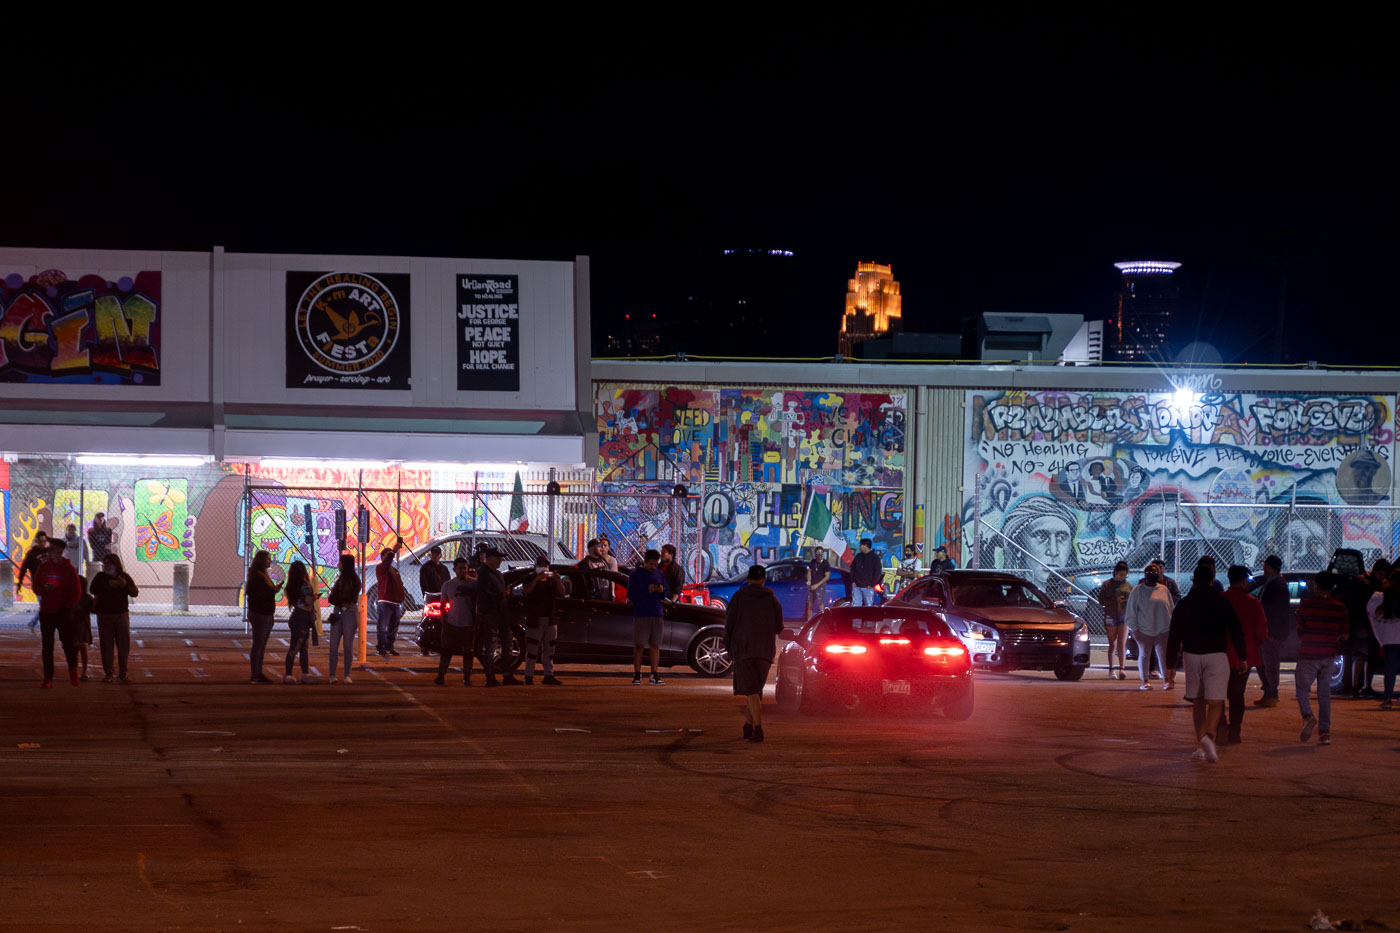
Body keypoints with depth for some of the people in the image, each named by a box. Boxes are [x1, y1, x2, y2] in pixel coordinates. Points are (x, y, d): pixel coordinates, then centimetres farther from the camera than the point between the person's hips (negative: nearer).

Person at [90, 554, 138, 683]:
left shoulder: (124, 576, 3)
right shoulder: (100, 576, 2)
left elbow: (135, 592, -5)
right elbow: (92, 589, -13)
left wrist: (125, 586, -24)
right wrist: (108, 584, -22)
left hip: (121, 614, 1)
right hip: (104, 615, -1)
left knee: (124, 645, 2)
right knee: (106, 645, -1)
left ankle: (122, 673, 11)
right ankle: (107, 673, 4)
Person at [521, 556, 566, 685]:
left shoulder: (551, 581, 15)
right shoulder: (531, 579, 3)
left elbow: (561, 593, 2)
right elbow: (526, 591, -18)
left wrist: (558, 581, -16)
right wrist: (537, 579, -28)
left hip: (550, 620, 5)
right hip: (534, 620, -5)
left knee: (549, 649, 5)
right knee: (532, 649, -5)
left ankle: (549, 675, 8)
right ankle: (529, 676, -3)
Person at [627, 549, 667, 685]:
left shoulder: (659, 574, 11)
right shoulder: (636, 574, -1)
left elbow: (665, 593, 17)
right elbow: (630, 595, -6)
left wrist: (661, 590, -6)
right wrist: (647, 591, -16)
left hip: (657, 614, 4)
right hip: (640, 615, -4)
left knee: (655, 645, 3)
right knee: (638, 645, -3)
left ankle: (655, 675, 5)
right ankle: (636, 675, 1)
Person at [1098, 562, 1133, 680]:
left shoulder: (1128, 585, 8)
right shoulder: (1107, 584, 2)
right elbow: (1101, 601, -2)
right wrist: (1115, 600, -15)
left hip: (1124, 616, 1)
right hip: (1110, 616, -1)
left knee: (1122, 644, -8)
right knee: (1112, 644, 5)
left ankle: (1121, 669, -13)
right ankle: (1111, 669, 13)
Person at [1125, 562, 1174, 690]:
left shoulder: (1163, 590, 9)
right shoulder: (1138, 591, 1)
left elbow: (1171, 608, 14)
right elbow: (1131, 611, 0)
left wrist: (1172, 627, 10)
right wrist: (1134, 629, -6)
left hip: (1162, 630, 2)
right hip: (1144, 631, -1)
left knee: (1163, 655, -3)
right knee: (1144, 655, 5)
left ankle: (1167, 679, -1)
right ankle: (1145, 681, 11)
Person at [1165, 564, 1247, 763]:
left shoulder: (1183, 605, 2)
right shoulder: (1222, 603, -2)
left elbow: (1174, 636, 3)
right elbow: (1236, 632, 0)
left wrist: (1170, 664, 8)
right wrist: (1241, 658, 9)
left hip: (1191, 656, 2)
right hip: (1216, 655, -2)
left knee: (1198, 702, 13)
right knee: (1215, 702, -4)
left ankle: (1200, 746, 12)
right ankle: (1209, 736, -29)